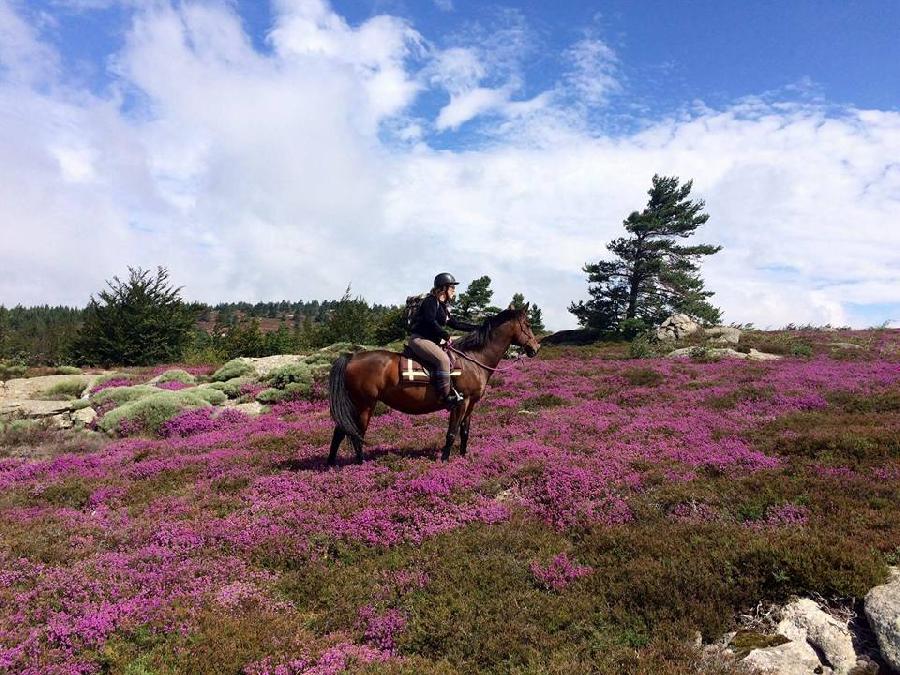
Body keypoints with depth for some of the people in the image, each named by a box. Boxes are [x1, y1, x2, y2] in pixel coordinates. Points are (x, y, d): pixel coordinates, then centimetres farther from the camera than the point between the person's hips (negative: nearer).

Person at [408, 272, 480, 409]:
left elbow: (455, 323, 22)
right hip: (419, 339, -11)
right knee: (443, 359, -28)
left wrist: (477, 327, 18)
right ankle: (446, 396, -25)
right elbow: (430, 322, -20)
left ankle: (452, 390, 6)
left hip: (431, 341, 11)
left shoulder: (442, 306, 20)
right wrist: (446, 335, -13)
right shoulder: (431, 301, -7)